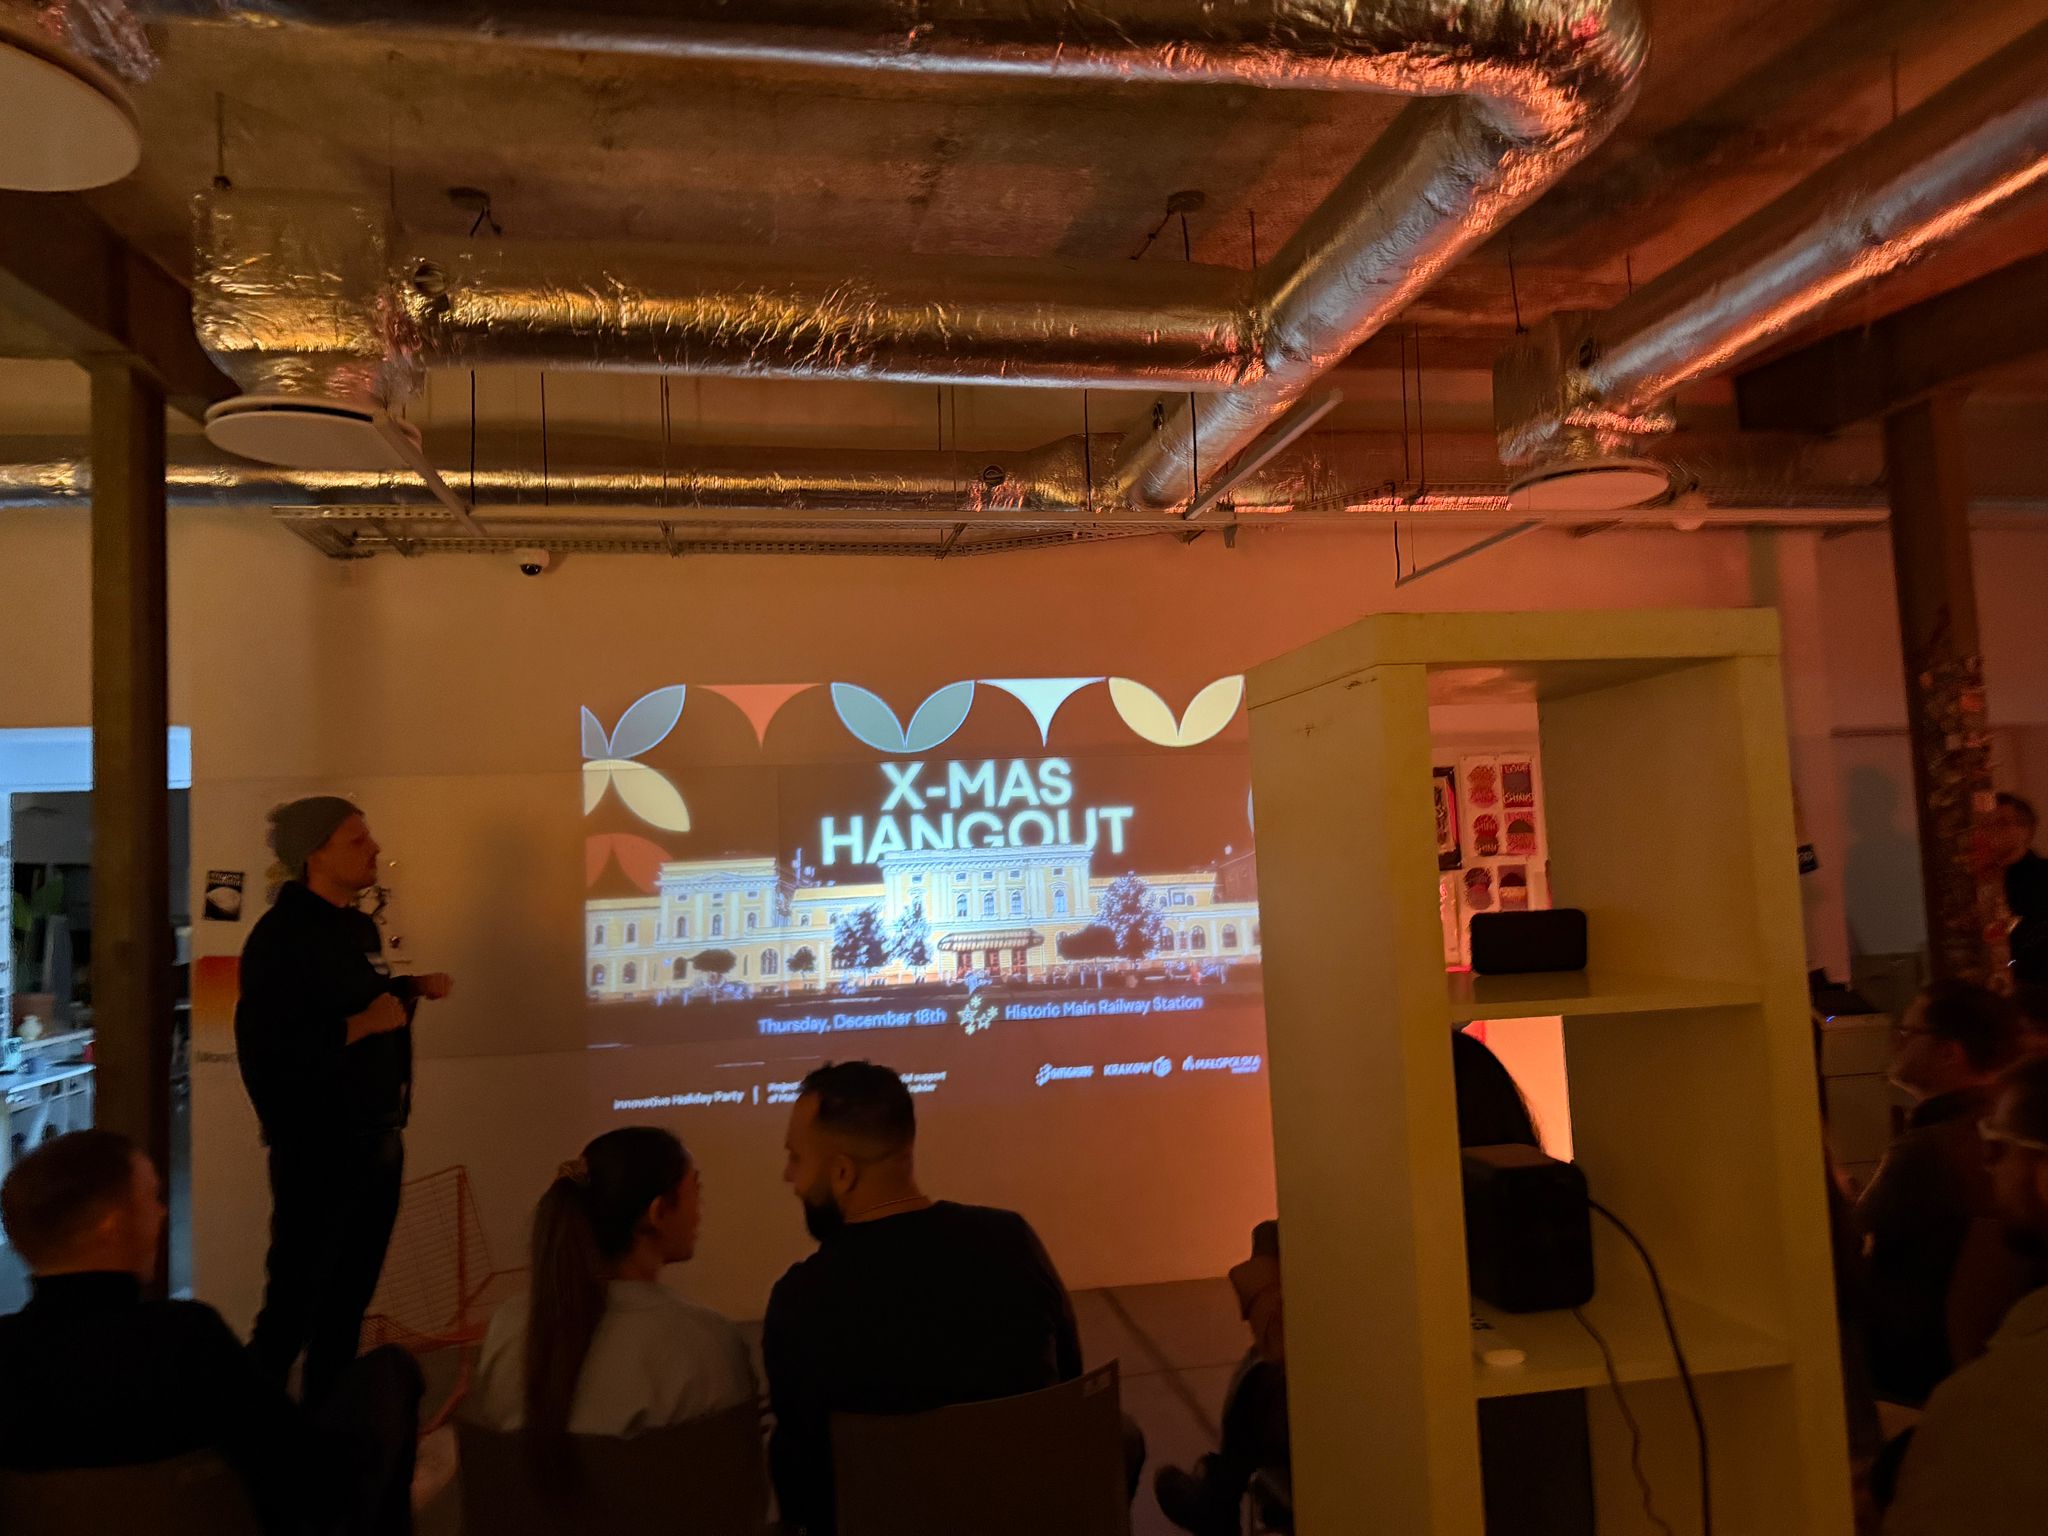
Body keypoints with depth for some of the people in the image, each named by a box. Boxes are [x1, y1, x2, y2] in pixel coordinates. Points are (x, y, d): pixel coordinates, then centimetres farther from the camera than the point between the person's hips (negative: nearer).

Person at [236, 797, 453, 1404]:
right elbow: (264, 1048, -26)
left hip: (379, 1139, 9)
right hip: (319, 1147, -9)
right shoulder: (280, 935, -17)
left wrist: (413, 988, 10)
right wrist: (359, 1026, -26)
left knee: (350, 1296, 18)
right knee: (294, 1305, 0)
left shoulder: (361, 928, 11)